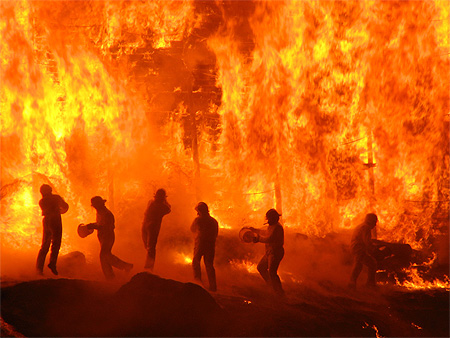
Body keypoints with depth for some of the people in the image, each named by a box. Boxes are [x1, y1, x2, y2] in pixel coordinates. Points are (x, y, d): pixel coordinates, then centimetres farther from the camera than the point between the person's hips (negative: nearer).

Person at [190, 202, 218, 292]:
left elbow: (192, 229, 11)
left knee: (196, 263, 7)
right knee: (209, 265, 9)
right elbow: (216, 234, 13)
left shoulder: (198, 219, -5)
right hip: (211, 245, 4)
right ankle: (213, 286, 3)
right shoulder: (214, 221, 8)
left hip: (200, 244, -4)